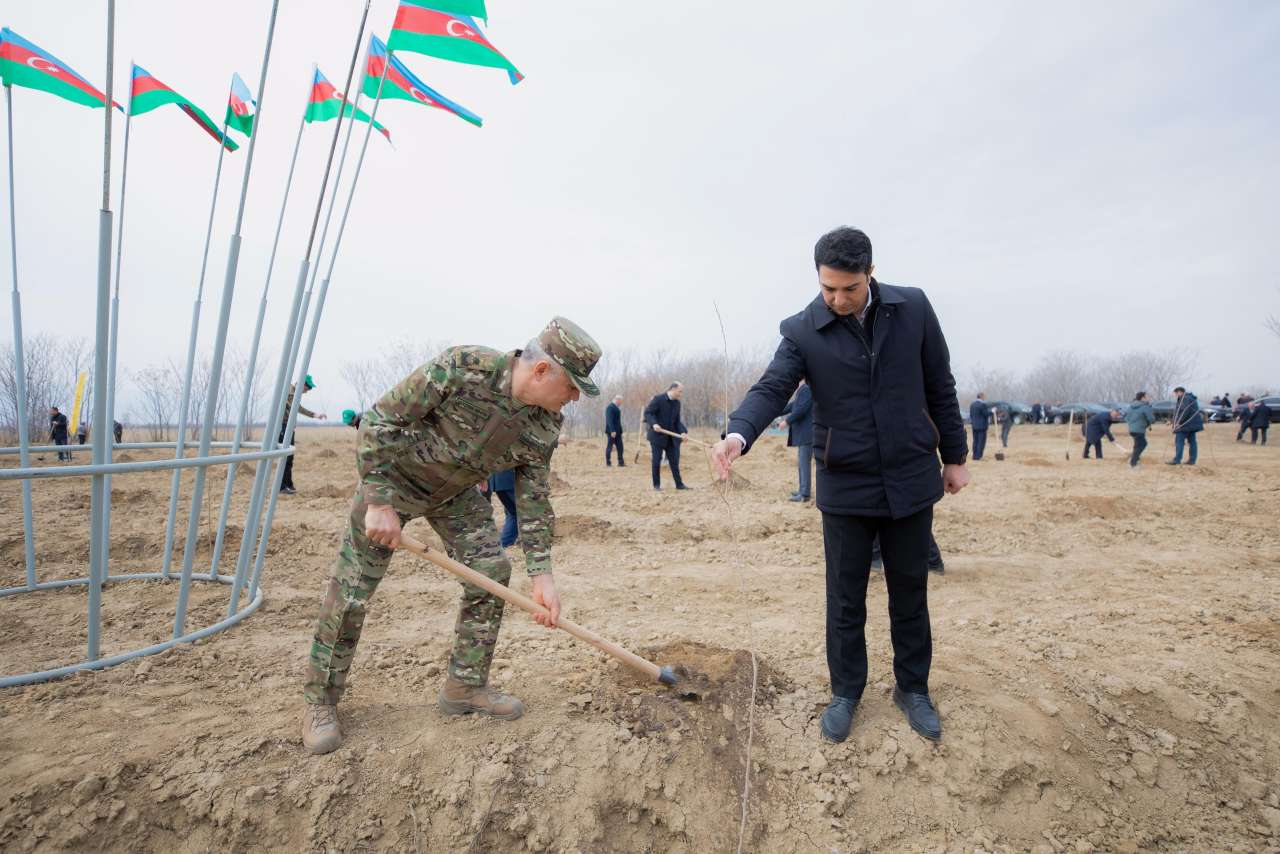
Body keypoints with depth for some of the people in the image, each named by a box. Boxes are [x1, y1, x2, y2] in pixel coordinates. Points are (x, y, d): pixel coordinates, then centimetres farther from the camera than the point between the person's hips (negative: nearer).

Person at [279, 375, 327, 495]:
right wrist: (314, 415, -39)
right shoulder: (288, 391, -14)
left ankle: (288, 485, 14)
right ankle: (282, 487, -7)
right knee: (285, 457, -10)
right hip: (282, 427, -10)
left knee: (289, 458, 10)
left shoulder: (294, 393, 16)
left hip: (288, 428, 10)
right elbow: (297, 407, -29)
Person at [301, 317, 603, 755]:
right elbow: (379, 421, -27)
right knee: (352, 589, -2)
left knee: (492, 571, -2)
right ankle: (320, 700, 17)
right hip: (392, 476, -5)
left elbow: (534, 498, -8)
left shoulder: (545, 423, -16)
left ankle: (465, 686, 14)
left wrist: (541, 574, -11)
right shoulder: (459, 369, -34)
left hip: (456, 492, 5)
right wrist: (379, 503, -27)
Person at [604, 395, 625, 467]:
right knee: (610, 447, -1)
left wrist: (620, 431, 16)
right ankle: (608, 463, 5)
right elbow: (609, 420, -21)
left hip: (617, 431, 10)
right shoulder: (610, 407, -15)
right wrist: (612, 431, -25)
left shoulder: (616, 407, 16)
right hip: (612, 431, -10)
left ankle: (621, 462, 10)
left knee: (620, 447, 7)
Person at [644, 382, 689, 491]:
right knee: (657, 461, 2)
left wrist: (682, 432, -4)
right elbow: (647, 413, -14)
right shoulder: (658, 399, -11)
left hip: (671, 436, 6)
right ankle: (656, 485, 11)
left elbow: (677, 420, 11)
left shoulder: (677, 403, 8)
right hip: (658, 435, -6)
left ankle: (679, 484, 11)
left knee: (674, 461, 6)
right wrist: (654, 423, -30)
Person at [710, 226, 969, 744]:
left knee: (910, 593, 15)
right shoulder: (802, 331, -7)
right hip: (845, 486, -1)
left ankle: (913, 688, 34)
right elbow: (771, 389, -19)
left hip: (910, 480, 2)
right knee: (845, 599, 9)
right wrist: (739, 433, -40)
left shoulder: (913, 309, -3)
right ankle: (845, 692, 28)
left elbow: (940, 387, 4)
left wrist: (954, 456, 7)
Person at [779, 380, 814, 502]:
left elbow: (801, 409, -23)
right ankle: (803, 490, 24)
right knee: (801, 462, 16)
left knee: (804, 463, -8)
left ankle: (804, 494, -6)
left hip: (807, 433, -10)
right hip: (803, 434, 10)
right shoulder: (802, 389, 16)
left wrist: (787, 421, -15)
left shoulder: (806, 389, -15)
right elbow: (793, 406, 22)